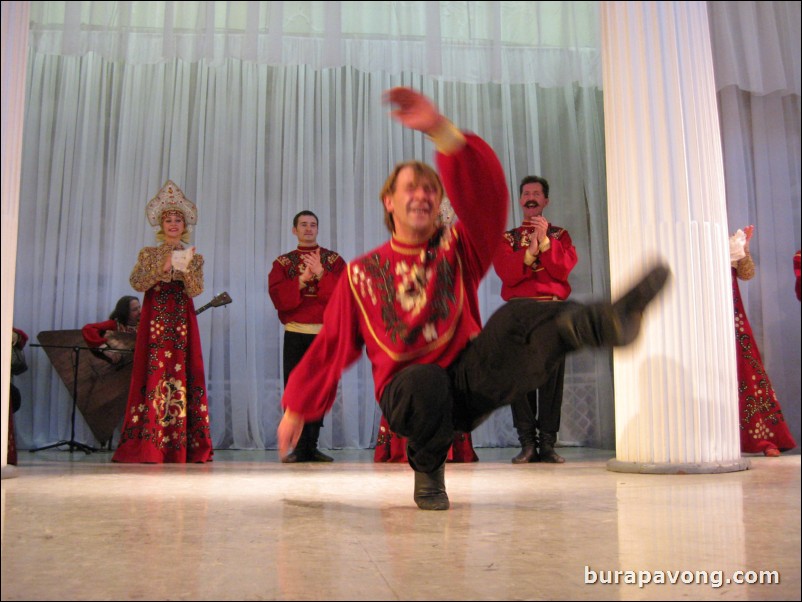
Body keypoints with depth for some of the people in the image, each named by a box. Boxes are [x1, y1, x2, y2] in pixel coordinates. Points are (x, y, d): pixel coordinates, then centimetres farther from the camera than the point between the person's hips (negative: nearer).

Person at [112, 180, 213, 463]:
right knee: (152, 374, -8)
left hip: (182, 321, 1)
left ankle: (181, 445, -4)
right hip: (154, 320, 0)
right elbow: (136, 283, -3)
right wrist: (162, 267, -12)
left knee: (182, 374, -5)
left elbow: (195, 291, 0)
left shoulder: (194, 257, 14)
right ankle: (149, 445, -6)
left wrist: (186, 267, -15)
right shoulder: (149, 254, 13)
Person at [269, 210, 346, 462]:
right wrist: (301, 280, -16)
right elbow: (277, 296, -4)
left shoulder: (334, 260, 9)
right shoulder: (283, 262, 11)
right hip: (295, 335, 0)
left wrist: (321, 275, -17)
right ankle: (300, 448, 4)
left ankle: (311, 446, 9)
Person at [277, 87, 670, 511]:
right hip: (405, 391, 0)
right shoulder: (362, 273, 9)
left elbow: (486, 193, -12)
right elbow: (330, 347, 15)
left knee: (514, 319, -30)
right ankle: (428, 471, -11)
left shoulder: (458, 250, 8)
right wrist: (296, 410, 18)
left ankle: (605, 323, -62)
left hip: (467, 376, 0)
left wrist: (440, 130, -24)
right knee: (426, 380, -40)